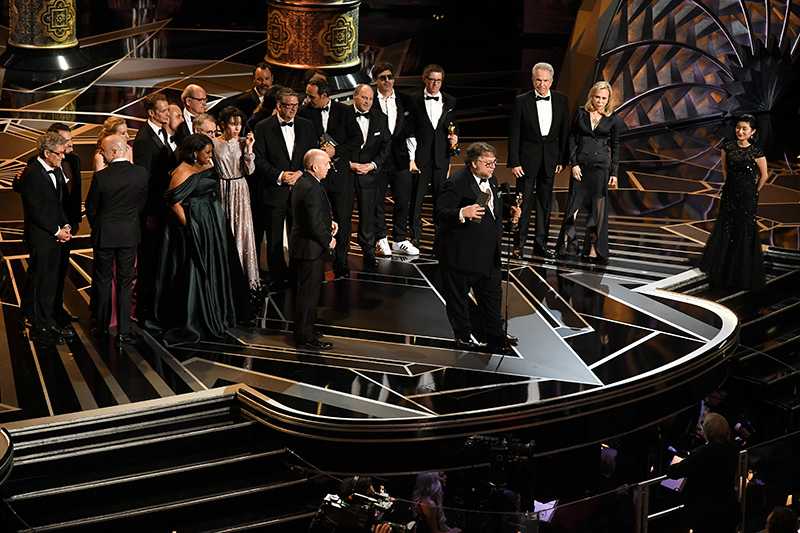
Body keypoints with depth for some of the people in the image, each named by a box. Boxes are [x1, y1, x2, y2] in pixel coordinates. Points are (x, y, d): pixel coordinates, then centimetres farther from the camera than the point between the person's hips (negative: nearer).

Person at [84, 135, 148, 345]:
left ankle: (102, 327, 23)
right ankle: (123, 332, 8)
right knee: (125, 282, 8)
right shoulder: (141, 173, -10)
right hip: (130, 233, 2)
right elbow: (142, 203, 2)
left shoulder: (101, 177, -19)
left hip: (104, 234, -2)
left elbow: (91, 208, -6)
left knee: (103, 281, 13)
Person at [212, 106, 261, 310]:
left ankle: (246, 279, 5)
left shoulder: (243, 142, 1)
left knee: (242, 231, -1)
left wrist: (249, 148, -13)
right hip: (222, 191, -1)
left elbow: (249, 170, -5)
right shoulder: (214, 144, -2)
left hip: (240, 191, 1)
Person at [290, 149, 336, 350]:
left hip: (302, 244, 11)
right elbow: (315, 224, -27)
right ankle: (305, 337, 9)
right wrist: (329, 241, -12)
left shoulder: (302, 181, 7)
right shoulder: (312, 189, -26)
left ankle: (303, 330, 33)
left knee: (306, 291, 21)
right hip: (309, 248, -11)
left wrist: (329, 222, 8)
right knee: (309, 292, 0)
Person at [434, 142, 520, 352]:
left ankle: (495, 334, 32)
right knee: (459, 294, 8)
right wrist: (462, 214, -42)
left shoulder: (490, 180, 7)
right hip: (461, 253, -8)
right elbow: (440, 214, -25)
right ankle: (463, 336, 26)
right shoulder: (456, 183, -21)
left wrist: (509, 210, 4)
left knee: (492, 289, 17)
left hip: (488, 253, 8)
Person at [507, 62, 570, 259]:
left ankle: (541, 244, 19)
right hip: (527, 157, -3)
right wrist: (514, 162, -11)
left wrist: (562, 159, 3)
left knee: (545, 202, 10)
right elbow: (513, 134, -6)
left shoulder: (561, 101, 1)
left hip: (549, 158, 3)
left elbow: (564, 132, 6)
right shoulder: (521, 101, -8)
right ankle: (519, 244, 9)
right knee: (524, 202, 0)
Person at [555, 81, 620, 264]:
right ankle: (565, 246, 11)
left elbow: (615, 146, 7)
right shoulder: (581, 114, 4)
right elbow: (572, 139, 6)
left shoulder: (613, 119, 3)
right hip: (580, 165, 0)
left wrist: (614, 173, 3)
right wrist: (573, 164, -4)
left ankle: (593, 249, 8)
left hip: (601, 166, 0)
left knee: (598, 208, 1)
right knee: (573, 204, 0)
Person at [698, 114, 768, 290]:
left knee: (745, 233, 3)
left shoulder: (756, 153, -12)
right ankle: (722, 273, 21)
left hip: (747, 197, -3)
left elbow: (763, 175, 2)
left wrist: (754, 192, 9)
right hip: (729, 195, 3)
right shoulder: (728, 148, -2)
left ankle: (743, 277, 15)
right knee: (725, 231, 8)